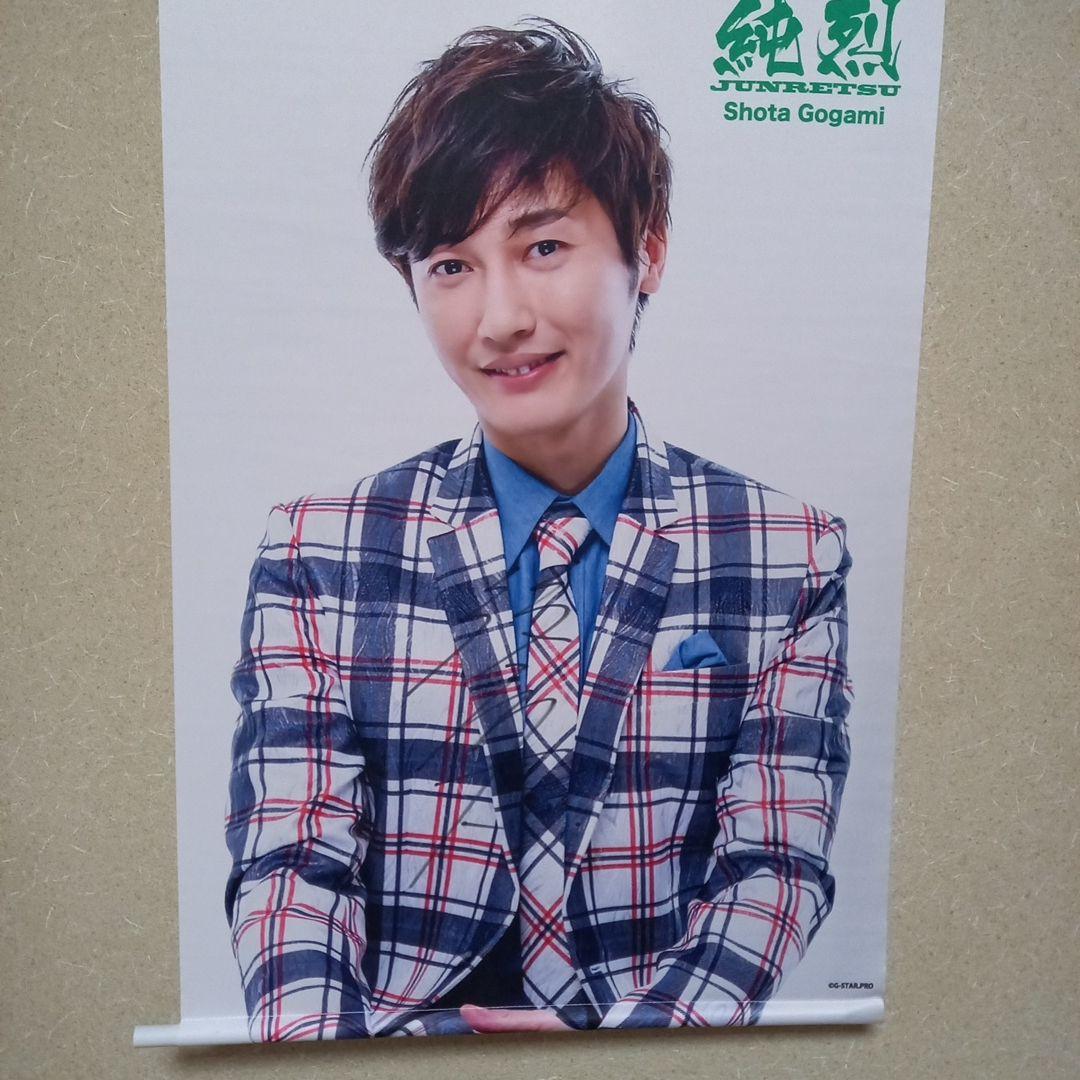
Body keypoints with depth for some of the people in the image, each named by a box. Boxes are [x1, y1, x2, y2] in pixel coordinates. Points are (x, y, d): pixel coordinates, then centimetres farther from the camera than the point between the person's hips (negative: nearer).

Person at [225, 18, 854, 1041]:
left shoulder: (795, 555, -3)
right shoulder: (314, 553, -2)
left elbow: (775, 866, -4)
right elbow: (290, 870, -5)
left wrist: (628, 1037, -19)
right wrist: (321, 1049, -23)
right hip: (394, 1033, 0)